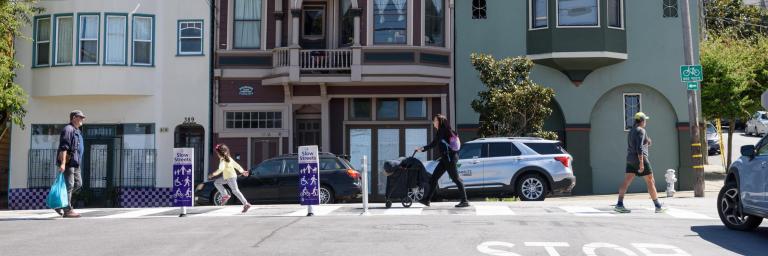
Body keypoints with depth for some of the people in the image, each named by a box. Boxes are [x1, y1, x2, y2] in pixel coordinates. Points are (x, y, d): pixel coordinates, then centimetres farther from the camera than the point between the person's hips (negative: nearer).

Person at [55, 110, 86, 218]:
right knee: (69, 185, -7)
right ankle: (67, 210, -3)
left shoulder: (77, 131, 22)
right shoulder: (68, 129, -10)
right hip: (68, 162, -10)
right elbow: (63, 147, -19)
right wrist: (62, 163, -26)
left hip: (75, 163, 10)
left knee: (78, 184, 11)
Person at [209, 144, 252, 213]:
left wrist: (213, 174, -28)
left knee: (235, 191, -7)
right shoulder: (229, 158, 13)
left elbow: (221, 169, -30)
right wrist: (242, 171, 24)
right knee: (216, 182, 17)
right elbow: (236, 165, 18)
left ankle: (246, 204, -8)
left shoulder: (222, 160, -15)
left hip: (231, 177, -10)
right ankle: (225, 195, 12)